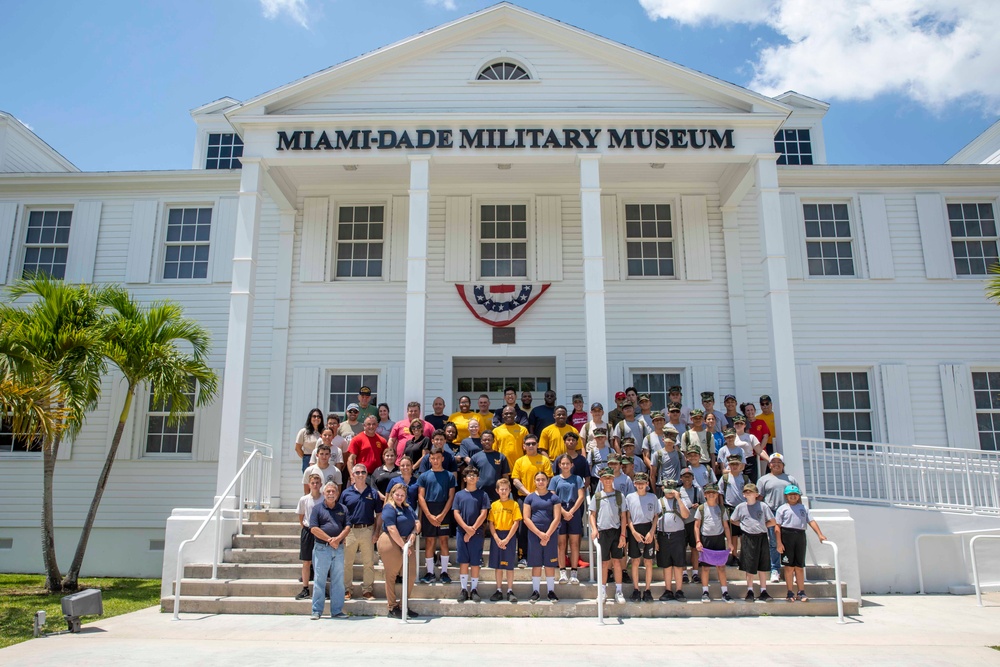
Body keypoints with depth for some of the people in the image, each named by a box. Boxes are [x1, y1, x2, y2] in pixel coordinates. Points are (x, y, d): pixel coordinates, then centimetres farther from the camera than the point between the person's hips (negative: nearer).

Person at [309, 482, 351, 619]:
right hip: (321, 548, -3)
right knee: (319, 581, 1)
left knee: (338, 581, 6)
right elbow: (314, 528, -7)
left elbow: (347, 527, 5)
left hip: (339, 549, 3)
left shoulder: (343, 509, 12)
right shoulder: (317, 508, 2)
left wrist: (338, 539, -12)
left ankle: (337, 610, 13)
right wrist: (329, 539, -13)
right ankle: (316, 611, 9)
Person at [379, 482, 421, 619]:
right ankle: (392, 607, 11)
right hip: (391, 544, -8)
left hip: (406, 544, 8)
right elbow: (392, 529, -17)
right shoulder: (389, 508, -9)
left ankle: (404, 605, 18)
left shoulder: (408, 507, 17)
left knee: (411, 575, 5)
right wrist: (403, 545, -17)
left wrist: (413, 533, -4)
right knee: (391, 576, 2)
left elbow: (417, 522, 17)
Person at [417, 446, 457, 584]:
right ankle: (430, 572, 11)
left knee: (443, 541, 3)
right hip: (428, 513, 0)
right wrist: (429, 515, -9)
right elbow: (420, 497, 0)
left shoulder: (449, 476, 4)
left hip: (444, 513, 0)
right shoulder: (424, 476, 4)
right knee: (429, 542, 4)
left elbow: (451, 497, 1)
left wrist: (442, 515, -10)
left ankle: (444, 572, 11)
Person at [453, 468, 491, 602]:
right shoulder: (459, 494, 8)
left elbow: (483, 514, -2)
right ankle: (464, 589, 10)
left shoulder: (482, 495, 5)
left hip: (477, 533, -1)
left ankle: (474, 590, 10)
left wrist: (473, 529, -8)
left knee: (475, 562, 2)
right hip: (461, 532, 1)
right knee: (463, 562, 2)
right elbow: (456, 513, 2)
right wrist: (466, 528, -11)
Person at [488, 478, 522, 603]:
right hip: (496, 537, 2)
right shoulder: (494, 505, 5)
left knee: (509, 565, 1)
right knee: (497, 565, 7)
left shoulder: (514, 504, -2)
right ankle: (498, 591, 16)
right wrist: (497, 539, -9)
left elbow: (516, 523, -6)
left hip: (509, 537, -2)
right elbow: (491, 523, 3)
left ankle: (510, 591, 9)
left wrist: (506, 539, -12)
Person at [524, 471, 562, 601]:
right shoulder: (530, 497, 5)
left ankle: (551, 591, 13)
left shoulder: (554, 497, 4)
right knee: (536, 564, 5)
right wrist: (539, 533, -11)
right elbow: (526, 518, -1)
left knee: (550, 564, 3)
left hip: (550, 534, 0)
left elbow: (557, 518, -3)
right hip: (534, 534, 0)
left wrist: (547, 535, -11)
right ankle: (535, 591, 14)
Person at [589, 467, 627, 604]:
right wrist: (594, 529, -7)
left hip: (616, 531, 0)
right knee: (605, 563, 5)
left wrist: (623, 535, -3)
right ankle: (602, 592, 15)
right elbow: (593, 514, 9)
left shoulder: (619, 495, 4)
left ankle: (618, 591, 10)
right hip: (602, 532, 0)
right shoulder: (597, 496, 6)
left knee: (617, 562, 1)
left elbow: (623, 516, 3)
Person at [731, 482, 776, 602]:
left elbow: (772, 522, 4)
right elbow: (732, 520, 14)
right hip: (747, 537, 0)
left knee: (762, 566, 6)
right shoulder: (741, 507, 4)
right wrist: (744, 525, 5)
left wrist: (761, 526, -2)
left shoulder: (763, 506, -1)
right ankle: (750, 591, 14)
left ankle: (764, 591, 15)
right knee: (749, 566, 5)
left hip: (761, 537, 0)